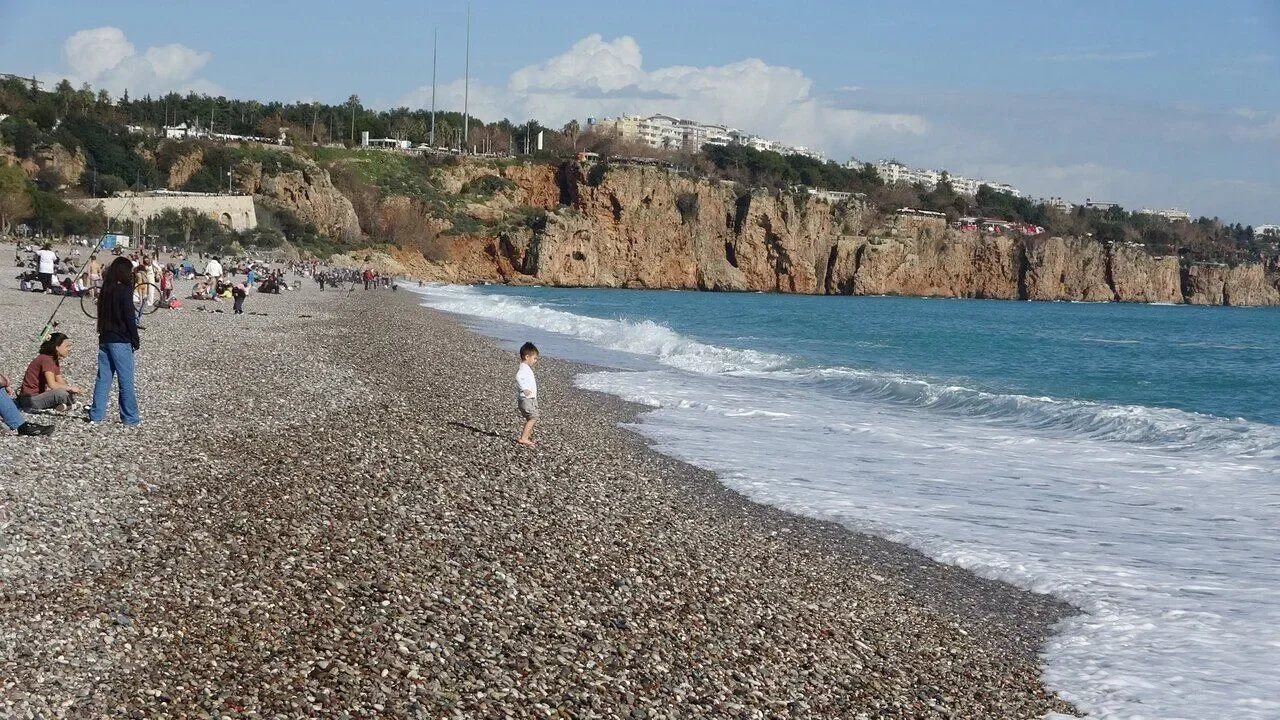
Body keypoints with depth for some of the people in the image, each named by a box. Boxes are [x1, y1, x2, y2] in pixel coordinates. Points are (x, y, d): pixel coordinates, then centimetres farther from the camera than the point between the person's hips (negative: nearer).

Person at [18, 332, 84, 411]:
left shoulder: (55, 360, 11)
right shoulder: (46, 359, -20)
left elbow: (60, 381, 9)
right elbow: (52, 384, -28)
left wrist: (73, 387, -9)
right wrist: (71, 388, -19)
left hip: (40, 394, 10)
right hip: (30, 400, -10)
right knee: (61, 393, -30)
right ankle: (72, 405, -3)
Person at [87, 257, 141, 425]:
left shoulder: (105, 290, 8)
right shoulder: (124, 291, -13)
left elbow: (101, 315, 14)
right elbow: (130, 318, -13)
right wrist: (136, 340, -5)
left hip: (105, 340, 7)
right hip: (120, 341, -7)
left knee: (103, 378, 10)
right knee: (126, 380, -1)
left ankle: (96, 415, 10)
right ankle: (130, 417, 2)